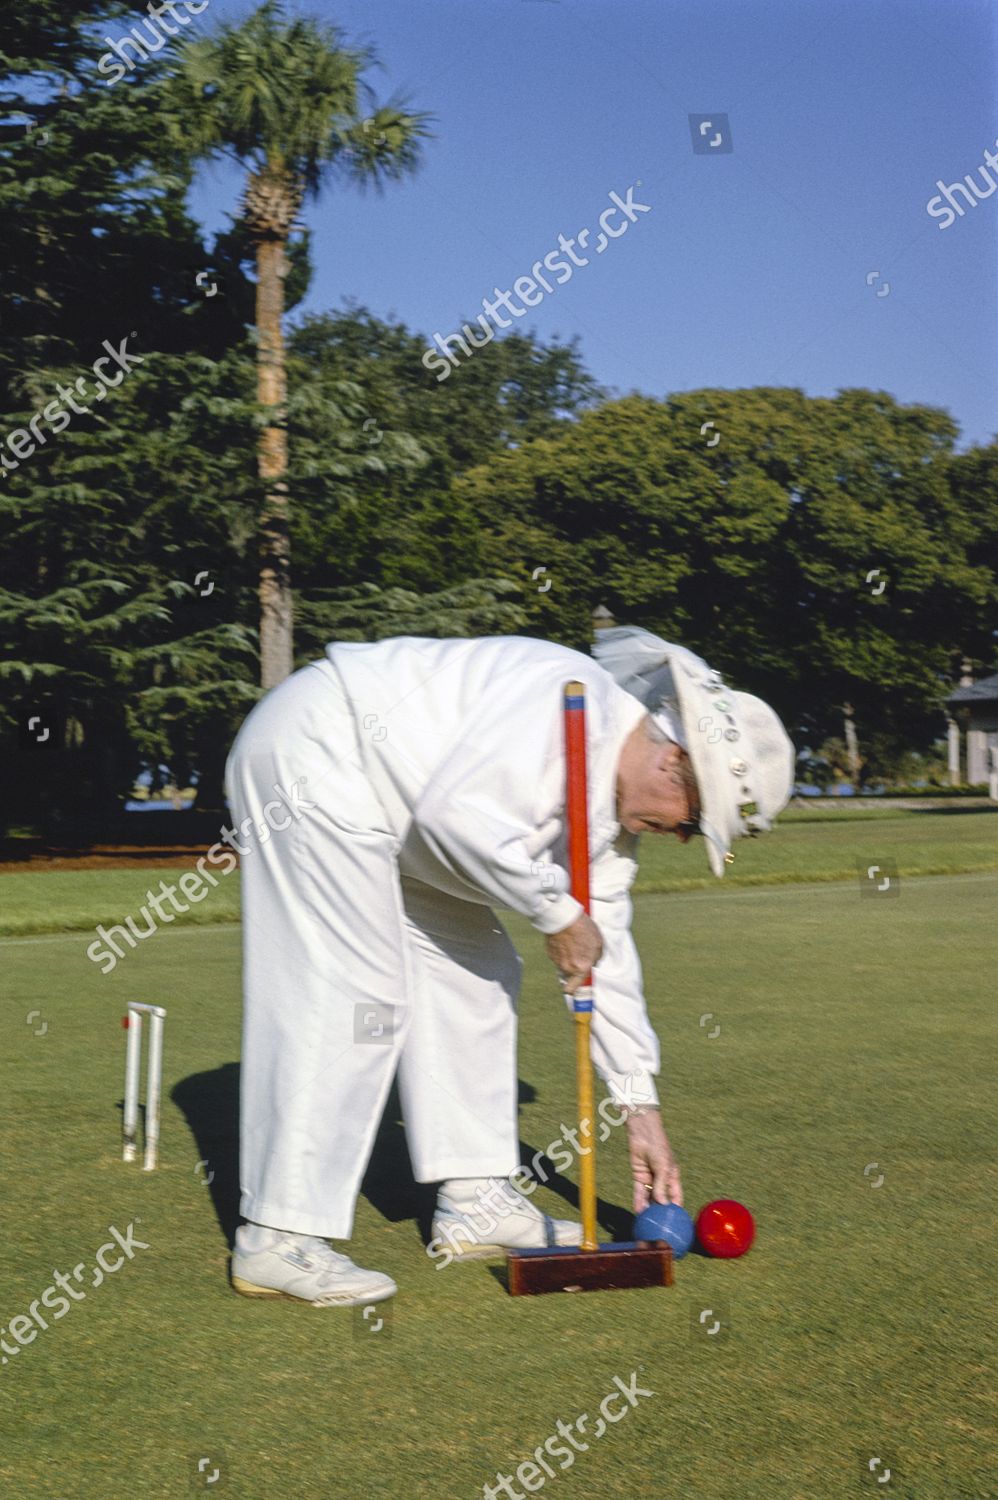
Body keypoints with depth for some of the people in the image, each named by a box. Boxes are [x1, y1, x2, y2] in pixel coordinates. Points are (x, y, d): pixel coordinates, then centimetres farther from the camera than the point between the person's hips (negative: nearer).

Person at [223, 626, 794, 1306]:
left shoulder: (619, 804, 8)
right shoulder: (577, 702, -22)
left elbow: (607, 953, 13)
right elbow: (459, 810, -32)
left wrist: (642, 1109, 14)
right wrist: (558, 915, -19)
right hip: (313, 754, -10)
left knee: (474, 972, 9)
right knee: (351, 992, -15)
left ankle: (474, 1200, 16)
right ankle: (278, 1239, -10)